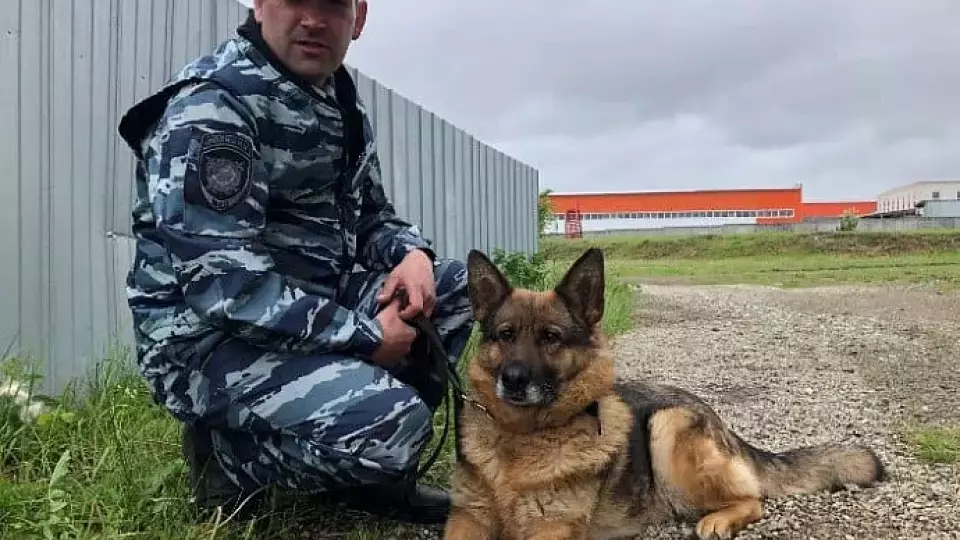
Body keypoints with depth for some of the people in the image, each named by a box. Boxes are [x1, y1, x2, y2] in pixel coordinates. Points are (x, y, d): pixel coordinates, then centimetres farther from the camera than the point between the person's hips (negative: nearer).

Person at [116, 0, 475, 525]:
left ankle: (373, 467, 5)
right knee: (395, 423, -29)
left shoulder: (340, 102, 10)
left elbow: (370, 216, 19)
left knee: (460, 284, 4)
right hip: (208, 336, -9)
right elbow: (220, 282, -26)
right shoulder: (212, 102, -17)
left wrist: (412, 253, -5)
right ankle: (228, 452, -1)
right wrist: (366, 336, -21)